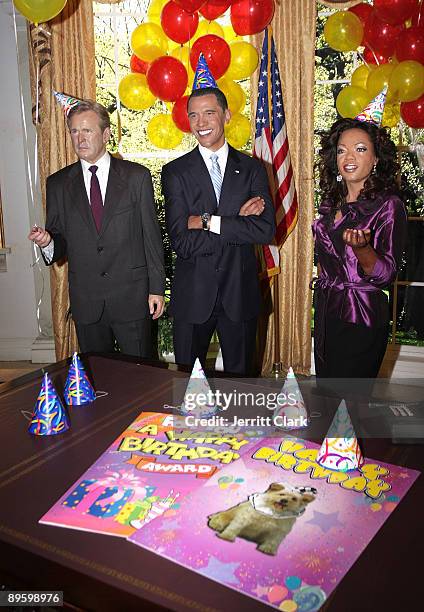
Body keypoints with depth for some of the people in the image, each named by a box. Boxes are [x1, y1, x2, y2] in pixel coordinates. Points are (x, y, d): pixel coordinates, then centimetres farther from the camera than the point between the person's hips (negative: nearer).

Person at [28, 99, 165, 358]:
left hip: (132, 297, -2)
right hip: (86, 301, 2)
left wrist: (157, 288, -3)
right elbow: (60, 239, 9)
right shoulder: (58, 183, 5)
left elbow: (151, 235, -1)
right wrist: (47, 242, -15)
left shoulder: (137, 176, -1)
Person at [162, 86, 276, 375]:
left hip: (240, 294, 1)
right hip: (193, 296, -1)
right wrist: (238, 222, -16)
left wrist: (208, 221, -17)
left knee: (240, 377, 17)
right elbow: (182, 242, -14)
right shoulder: (175, 172, -3)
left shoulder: (252, 168, 1)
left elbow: (266, 230, -12)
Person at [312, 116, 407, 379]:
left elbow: (386, 274, -16)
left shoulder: (388, 204, -11)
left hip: (361, 320, -6)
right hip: (326, 311, 6)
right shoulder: (331, 202, 8)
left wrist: (360, 247, -33)